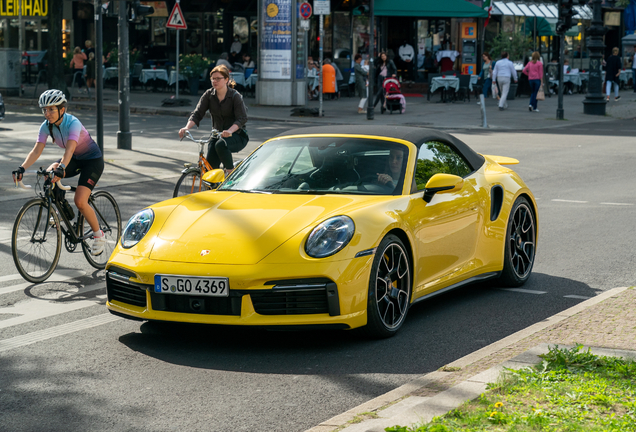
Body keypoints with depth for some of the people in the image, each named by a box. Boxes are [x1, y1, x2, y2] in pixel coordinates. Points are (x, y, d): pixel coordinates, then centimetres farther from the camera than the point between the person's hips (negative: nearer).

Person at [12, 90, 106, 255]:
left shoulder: (73, 123, -29)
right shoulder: (46, 126, -12)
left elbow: (70, 149, -44)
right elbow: (37, 150, -19)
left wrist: (61, 168, -61)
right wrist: (22, 168, -35)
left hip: (93, 160, -6)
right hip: (75, 159, 6)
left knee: (80, 202, -21)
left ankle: (99, 235, 2)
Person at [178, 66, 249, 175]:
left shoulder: (235, 96, -13)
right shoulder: (209, 95, -1)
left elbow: (242, 119, -23)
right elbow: (197, 113, -9)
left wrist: (230, 131, -43)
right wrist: (187, 127, -29)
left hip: (236, 135, -4)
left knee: (220, 144, -37)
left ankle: (230, 171, -14)